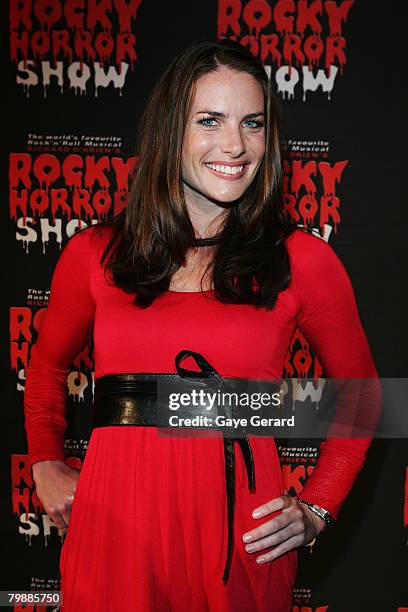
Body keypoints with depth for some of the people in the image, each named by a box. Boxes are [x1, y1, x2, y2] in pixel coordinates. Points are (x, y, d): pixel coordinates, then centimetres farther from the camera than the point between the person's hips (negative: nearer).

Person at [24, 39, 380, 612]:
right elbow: (47, 365, 20)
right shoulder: (94, 253, 2)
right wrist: (46, 466, 10)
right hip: (114, 534, 1)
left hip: (243, 539, -1)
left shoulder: (302, 259, -3)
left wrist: (317, 509, 2)